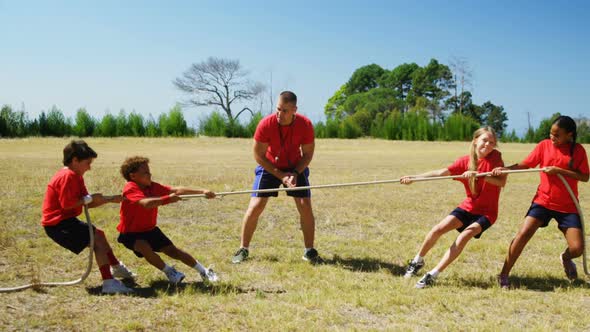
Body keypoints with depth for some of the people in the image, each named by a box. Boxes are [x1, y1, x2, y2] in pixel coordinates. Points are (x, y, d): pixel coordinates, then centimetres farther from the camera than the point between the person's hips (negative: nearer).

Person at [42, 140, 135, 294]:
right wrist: (89, 198, -18)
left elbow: (87, 203, 11)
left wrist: (111, 199, 4)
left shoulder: (76, 176, 13)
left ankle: (116, 267, 38)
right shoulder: (67, 176, -19)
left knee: (98, 234, 22)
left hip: (66, 220, 11)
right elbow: (67, 204, -26)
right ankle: (108, 282, -22)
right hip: (57, 223, -11)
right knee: (97, 239, -17)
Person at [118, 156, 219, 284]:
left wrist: (202, 191, -19)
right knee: (144, 247, -33)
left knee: (172, 250, 0)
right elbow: (146, 203, -44)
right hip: (131, 233, -6)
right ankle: (168, 271, -12)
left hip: (150, 229, 6)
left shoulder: (152, 186, -6)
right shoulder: (130, 188, -25)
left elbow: (176, 190, -11)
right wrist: (168, 199, -43)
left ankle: (204, 271, 8)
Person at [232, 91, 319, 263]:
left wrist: (296, 173, -23)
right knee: (255, 206, -8)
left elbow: (308, 153, -10)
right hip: (269, 167, -1)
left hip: (296, 167, 1)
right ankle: (243, 249, 7)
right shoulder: (266, 124, -27)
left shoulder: (305, 125, -23)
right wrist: (280, 175, -21)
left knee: (305, 206, -8)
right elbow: (258, 156, -18)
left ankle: (309, 251, 7)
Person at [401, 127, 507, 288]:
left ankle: (433, 275, -19)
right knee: (438, 229, -11)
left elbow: (502, 182, -25)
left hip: (487, 211, -3)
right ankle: (418, 261, 15)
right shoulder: (465, 161, -7)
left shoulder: (495, 157, -12)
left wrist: (478, 174, -38)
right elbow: (441, 172, -19)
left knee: (465, 235, -25)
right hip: (468, 206, 3)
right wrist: (414, 177, -32)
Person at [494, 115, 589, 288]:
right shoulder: (544, 145, 1)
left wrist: (559, 170, -19)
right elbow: (525, 165, 1)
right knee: (524, 233, -20)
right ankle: (504, 275, -8)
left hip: (568, 206, 0)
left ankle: (565, 258, 32)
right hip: (543, 200, 0)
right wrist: (505, 169, -15)